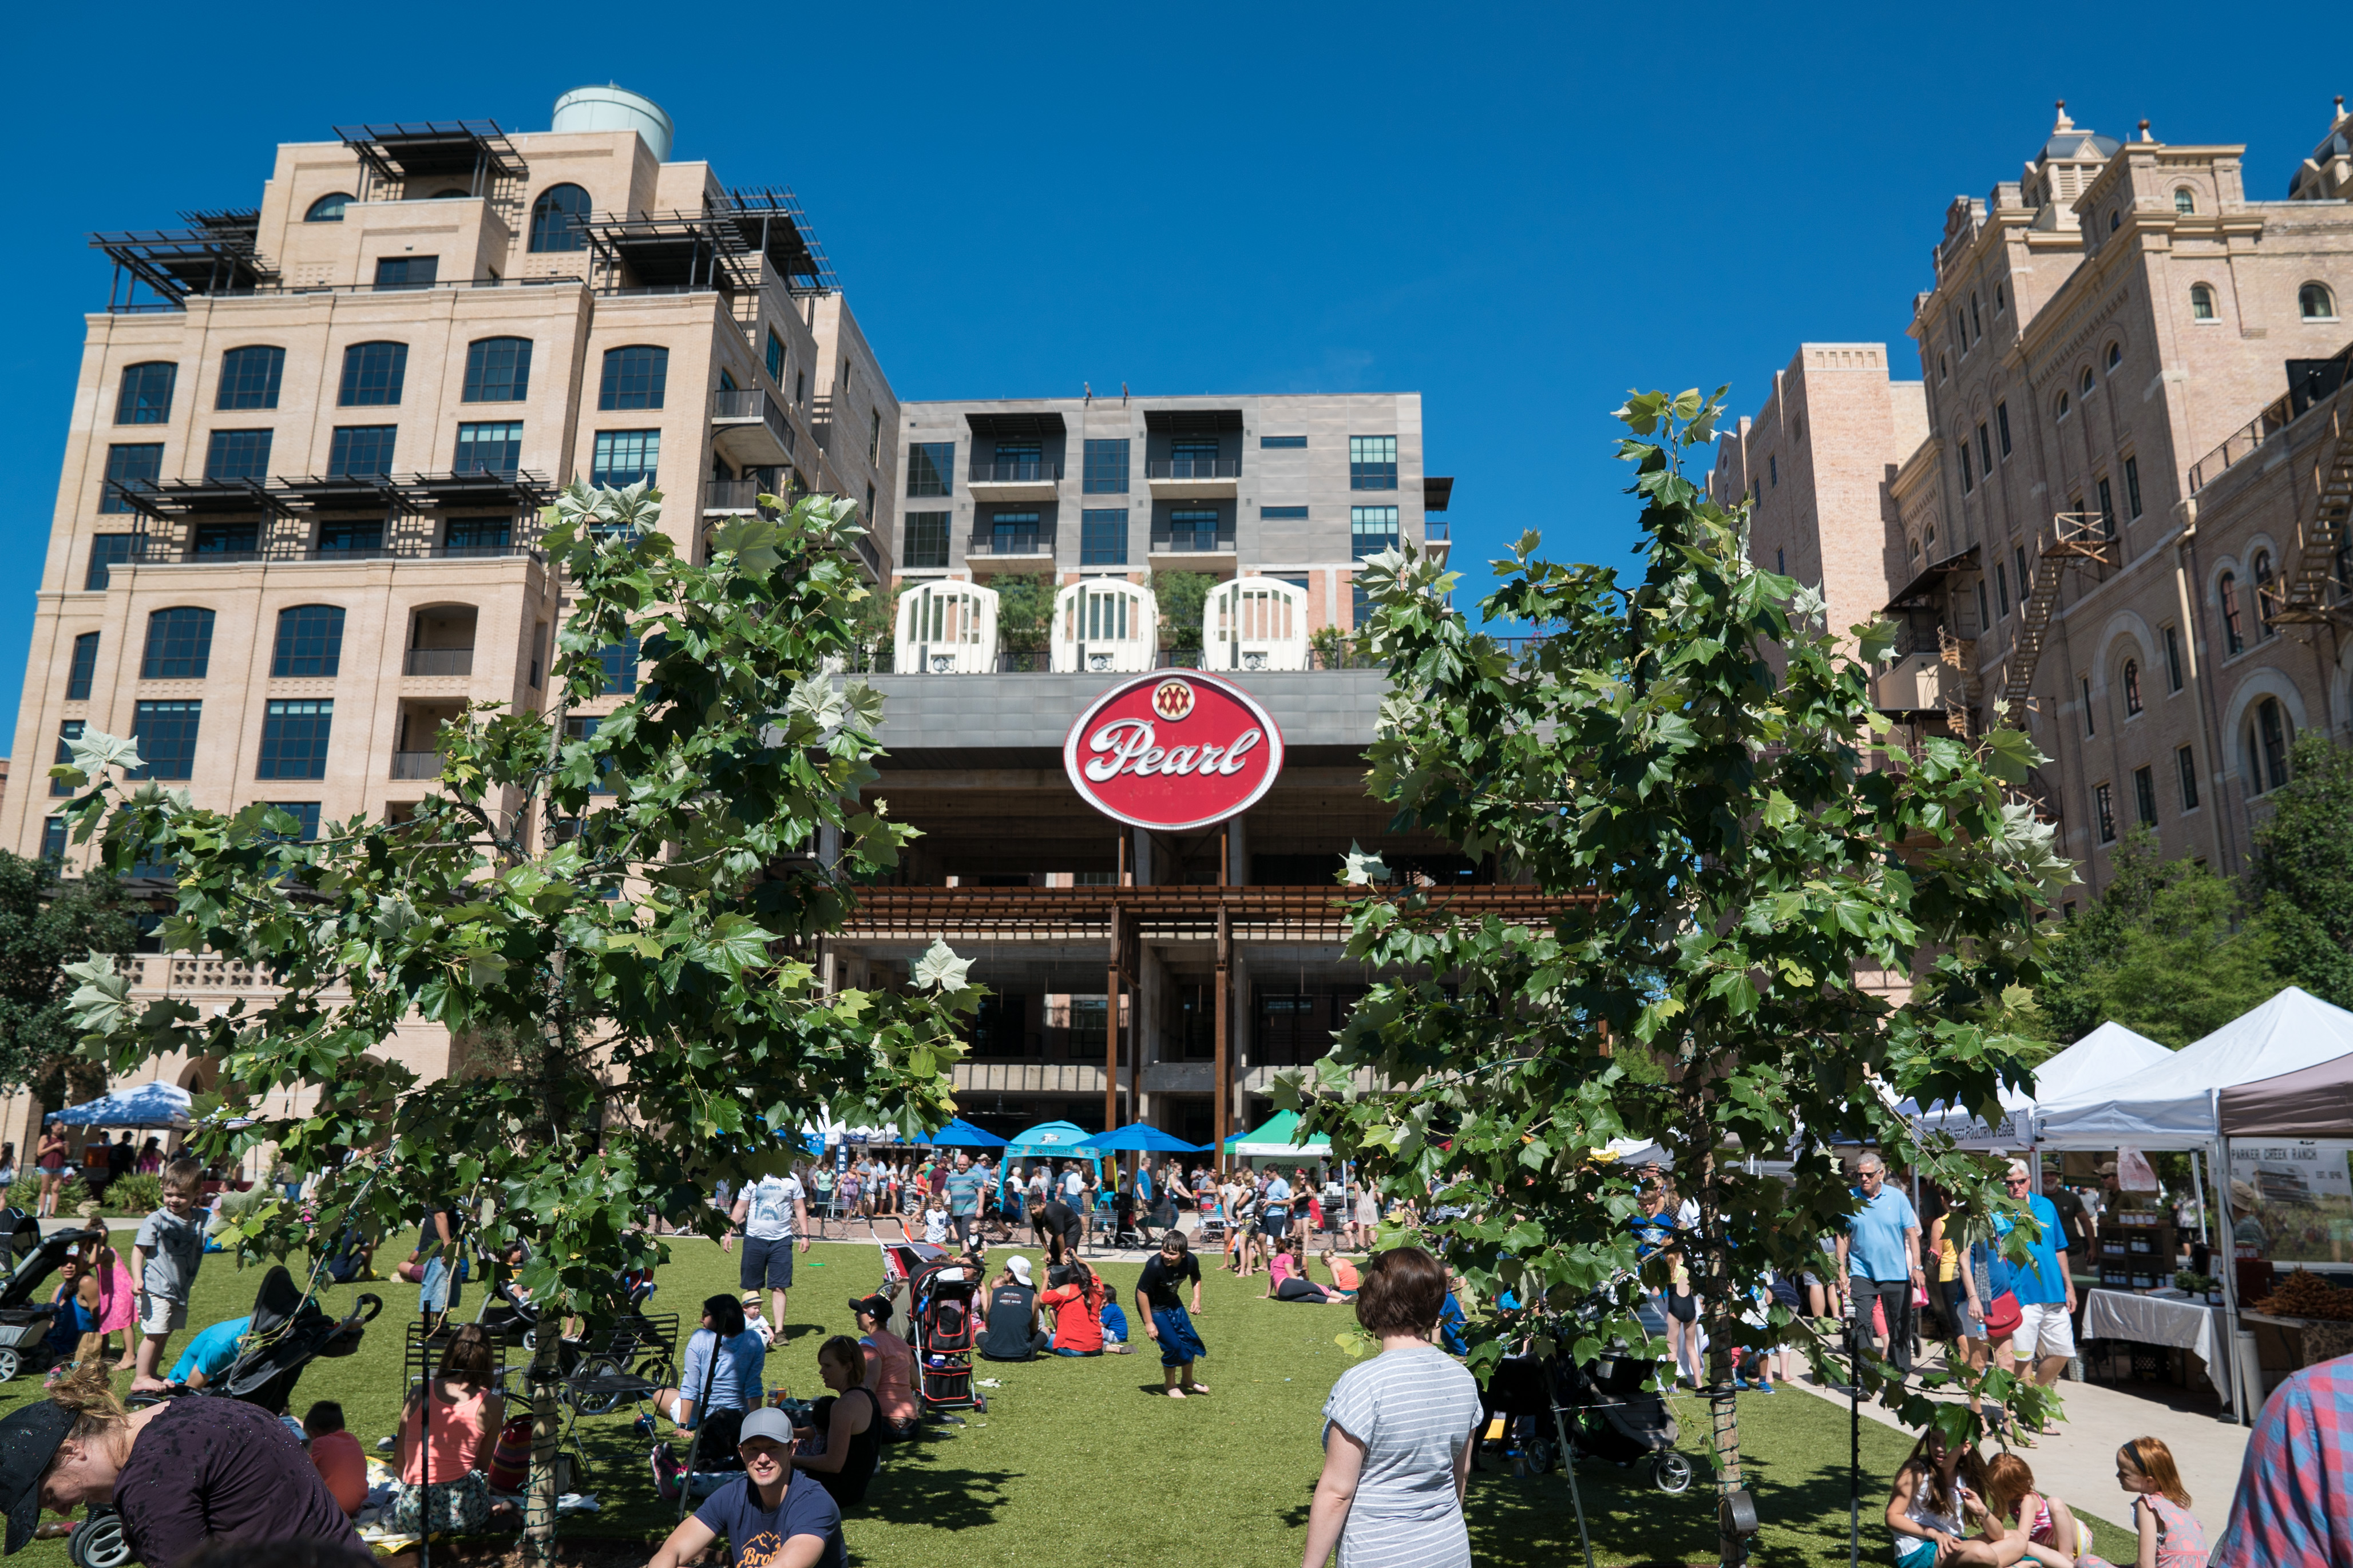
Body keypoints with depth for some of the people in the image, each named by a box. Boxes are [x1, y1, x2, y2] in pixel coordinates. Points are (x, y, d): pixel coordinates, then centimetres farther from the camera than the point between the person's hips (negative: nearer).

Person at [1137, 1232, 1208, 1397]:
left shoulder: (1191, 1261, -20)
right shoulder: (1155, 1265, -36)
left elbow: (1196, 1278, 6)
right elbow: (1141, 1292, -25)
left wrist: (1197, 1299, -8)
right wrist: (1149, 1323, -21)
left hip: (1173, 1303, 6)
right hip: (1153, 1307, -6)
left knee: (1190, 1340, 7)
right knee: (1173, 1345, -10)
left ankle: (1187, 1380, 33)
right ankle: (1170, 1385, 16)